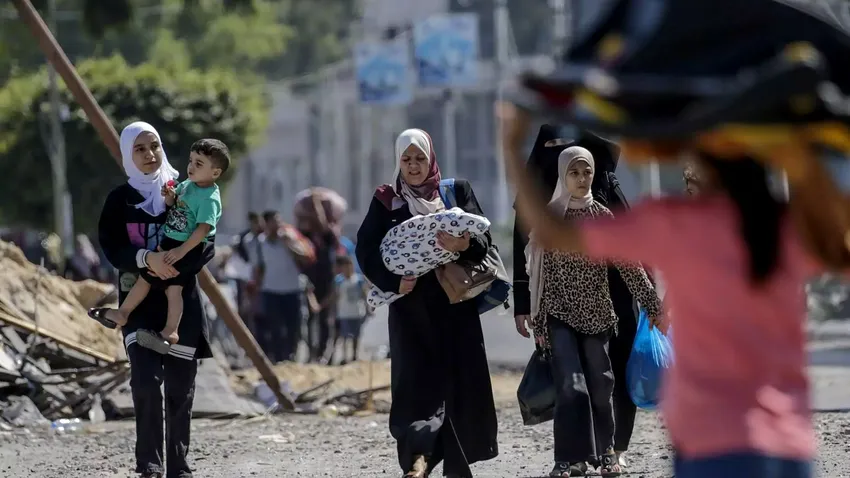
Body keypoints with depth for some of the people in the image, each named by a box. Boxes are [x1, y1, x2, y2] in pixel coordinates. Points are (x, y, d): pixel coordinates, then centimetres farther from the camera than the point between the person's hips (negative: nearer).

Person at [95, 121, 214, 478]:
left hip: (181, 301, 1)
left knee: (180, 386, 1)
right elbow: (112, 249, -6)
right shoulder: (120, 200, 4)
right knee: (146, 379, -18)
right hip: (139, 301, -1)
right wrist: (146, 258, -25)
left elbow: (207, 245, 2)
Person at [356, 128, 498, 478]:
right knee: (418, 378, -14)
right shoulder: (386, 200, 9)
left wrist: (464, 245, -22)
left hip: (455, 302, 1)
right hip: (410, 303, -1)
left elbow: (483, 239, 1)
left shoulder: (457, 191, 10)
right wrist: (393, 280, -15)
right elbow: (366, 249, 1)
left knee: (460, 378, 0)